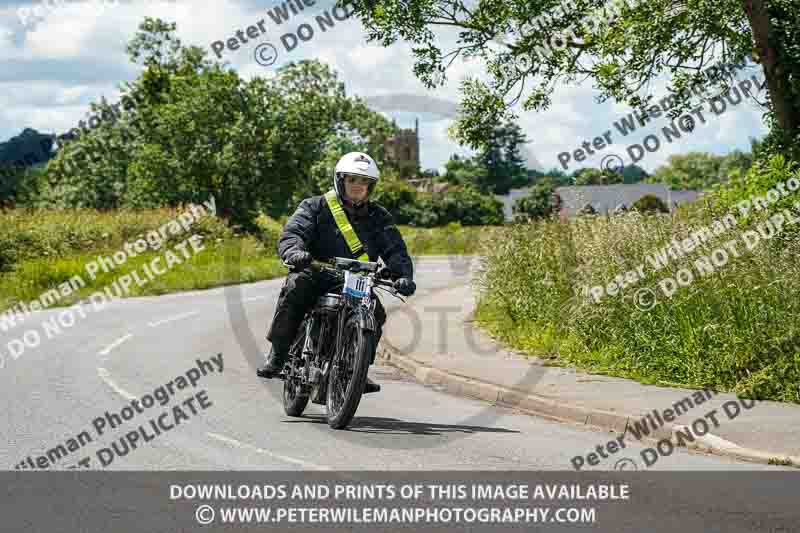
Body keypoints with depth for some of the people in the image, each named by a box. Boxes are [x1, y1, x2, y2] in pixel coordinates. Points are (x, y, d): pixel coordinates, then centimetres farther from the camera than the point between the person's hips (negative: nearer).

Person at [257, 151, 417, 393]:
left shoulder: (378, 217, 15)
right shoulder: (315, 206, 6)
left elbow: (395, 249, 6)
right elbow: (292, 233, -9)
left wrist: (403, 276, -15)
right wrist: (294, 251, -33)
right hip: (316, 276, -2)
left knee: (376, 312, -24)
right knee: (296, 284, -33)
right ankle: (277, 354, -25)